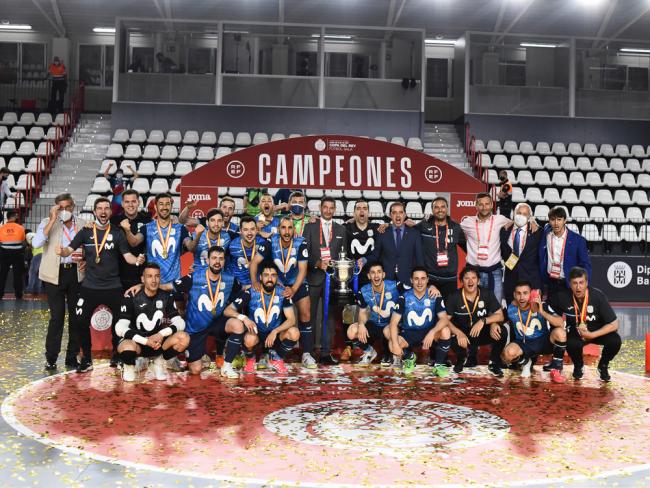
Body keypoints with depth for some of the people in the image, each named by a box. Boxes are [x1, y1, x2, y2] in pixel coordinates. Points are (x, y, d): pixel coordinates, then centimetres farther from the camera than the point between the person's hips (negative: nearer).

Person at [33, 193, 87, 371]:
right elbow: (36, 243, -19)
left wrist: (86, 260, -5)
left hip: (76, 272, 3)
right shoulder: (48, 223, -1)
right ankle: (51, 358, 9)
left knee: (76, 315, 7)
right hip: (55, 274, -3)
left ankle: (72, 357, 18)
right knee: (57, 316, -4)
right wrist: (53, 220, -19)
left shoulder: (82, 224, 6)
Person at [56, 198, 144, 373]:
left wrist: (137, 260, -27)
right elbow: (69, 250, -7)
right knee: (80, 321, -1)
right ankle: (87, 359, 15)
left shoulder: (117, 233, 0)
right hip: (90, 286, 1)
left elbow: (127, 256, -5)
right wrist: (61, 251, -30)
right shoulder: (85, 232, 1)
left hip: (113, 287, 0)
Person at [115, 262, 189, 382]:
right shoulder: (131, 298, -13)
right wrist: (146, 341, -31)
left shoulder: (166, 297, -3)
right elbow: (120, 328, -22)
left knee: (184, 338, -25)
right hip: (137, 341, -3)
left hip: (158, 341, 3)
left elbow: (180, 322, -8)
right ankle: (129, 365, -1)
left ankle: (159, 361, 4)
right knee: (127, 348, -40)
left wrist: (162, 334, -26)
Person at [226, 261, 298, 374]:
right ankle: (250, 359, 1)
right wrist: (243, 317, -33)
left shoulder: (282, 293, -9)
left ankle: (276, 358, 3)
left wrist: (275, 332, -29)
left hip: (275, 333, 2)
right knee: (250, 340, -38)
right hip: (256, 332, -2)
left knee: (294, 333, -28)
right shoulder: (251, 293, -14)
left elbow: (291, 319, -13)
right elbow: (227, 311, -13)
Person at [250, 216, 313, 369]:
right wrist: (254, 281, -30)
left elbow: (302, 270, -19)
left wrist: (293, 289, -30)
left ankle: (307, 354, -4)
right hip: (276, 283, 1)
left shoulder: (301, 243, -19)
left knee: (305, 313, -12)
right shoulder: (271, 243, -17)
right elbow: (255, 262, -17)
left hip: (297, 283, -1)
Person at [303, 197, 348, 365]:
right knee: (310, 315, 0)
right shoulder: (310, 227, 7)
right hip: (314, 277, -2)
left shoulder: (341, 229, 14)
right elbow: (305, 251, -1)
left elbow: (344, 254, 12)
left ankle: (325, 353, 5)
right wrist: (317, 263, -15)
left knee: (329, 316, 2)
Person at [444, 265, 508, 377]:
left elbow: (500, 315, -6)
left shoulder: (487, 294, -6)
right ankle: (462, 359, 4)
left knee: (502, 331, -28)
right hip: (463, 335, -1)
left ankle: (494, 363, -1)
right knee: (454, 341, -36)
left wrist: (483, 321, -25)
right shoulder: (454, 297, -11)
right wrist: (459, 333, -29)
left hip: (482, 333, 2)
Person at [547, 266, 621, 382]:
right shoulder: (563, 296, -19)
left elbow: (614, 324, -19)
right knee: (571, 344, -34)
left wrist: (591, 335, -25)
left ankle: (603, 366, 4)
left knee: (615, 340, -29)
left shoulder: (597, 296, -23)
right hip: (576, 333, 0)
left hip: (597, 332, 0)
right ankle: (579, 366, 3)